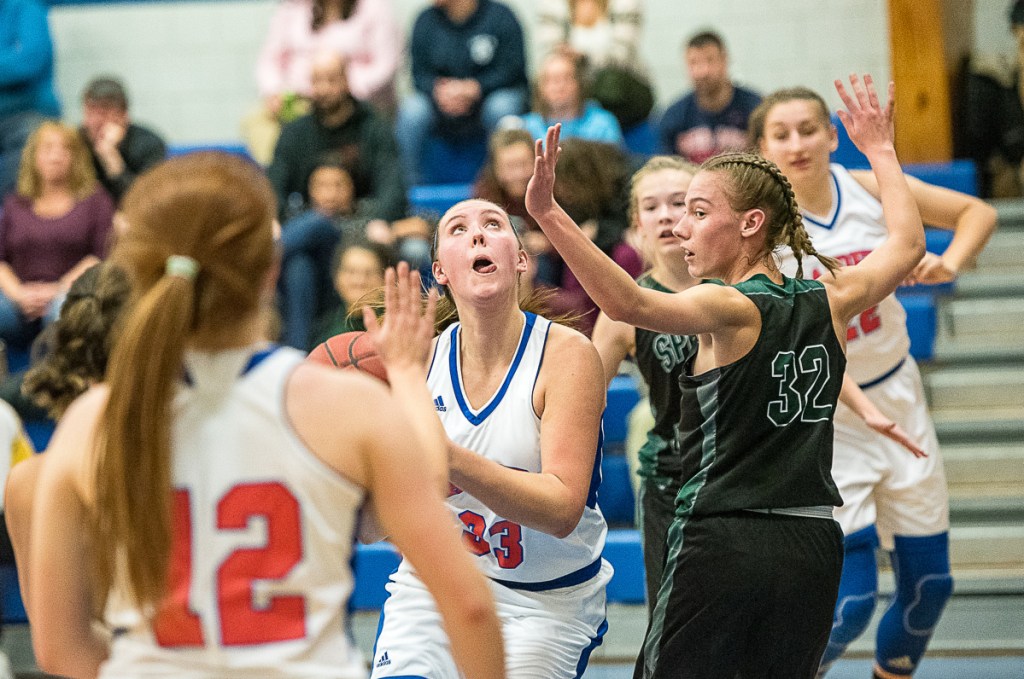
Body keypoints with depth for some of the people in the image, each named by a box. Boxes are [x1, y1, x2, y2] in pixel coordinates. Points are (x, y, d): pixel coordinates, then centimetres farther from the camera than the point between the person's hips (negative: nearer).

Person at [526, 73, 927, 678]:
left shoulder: (729, 307, -10)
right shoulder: (829, 302, 8)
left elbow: (628, 303, -29)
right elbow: (909, 243, 27)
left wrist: (549, 214, -34)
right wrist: (880, 150, 37)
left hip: (722, 544, -6)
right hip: (813, 545, 6)